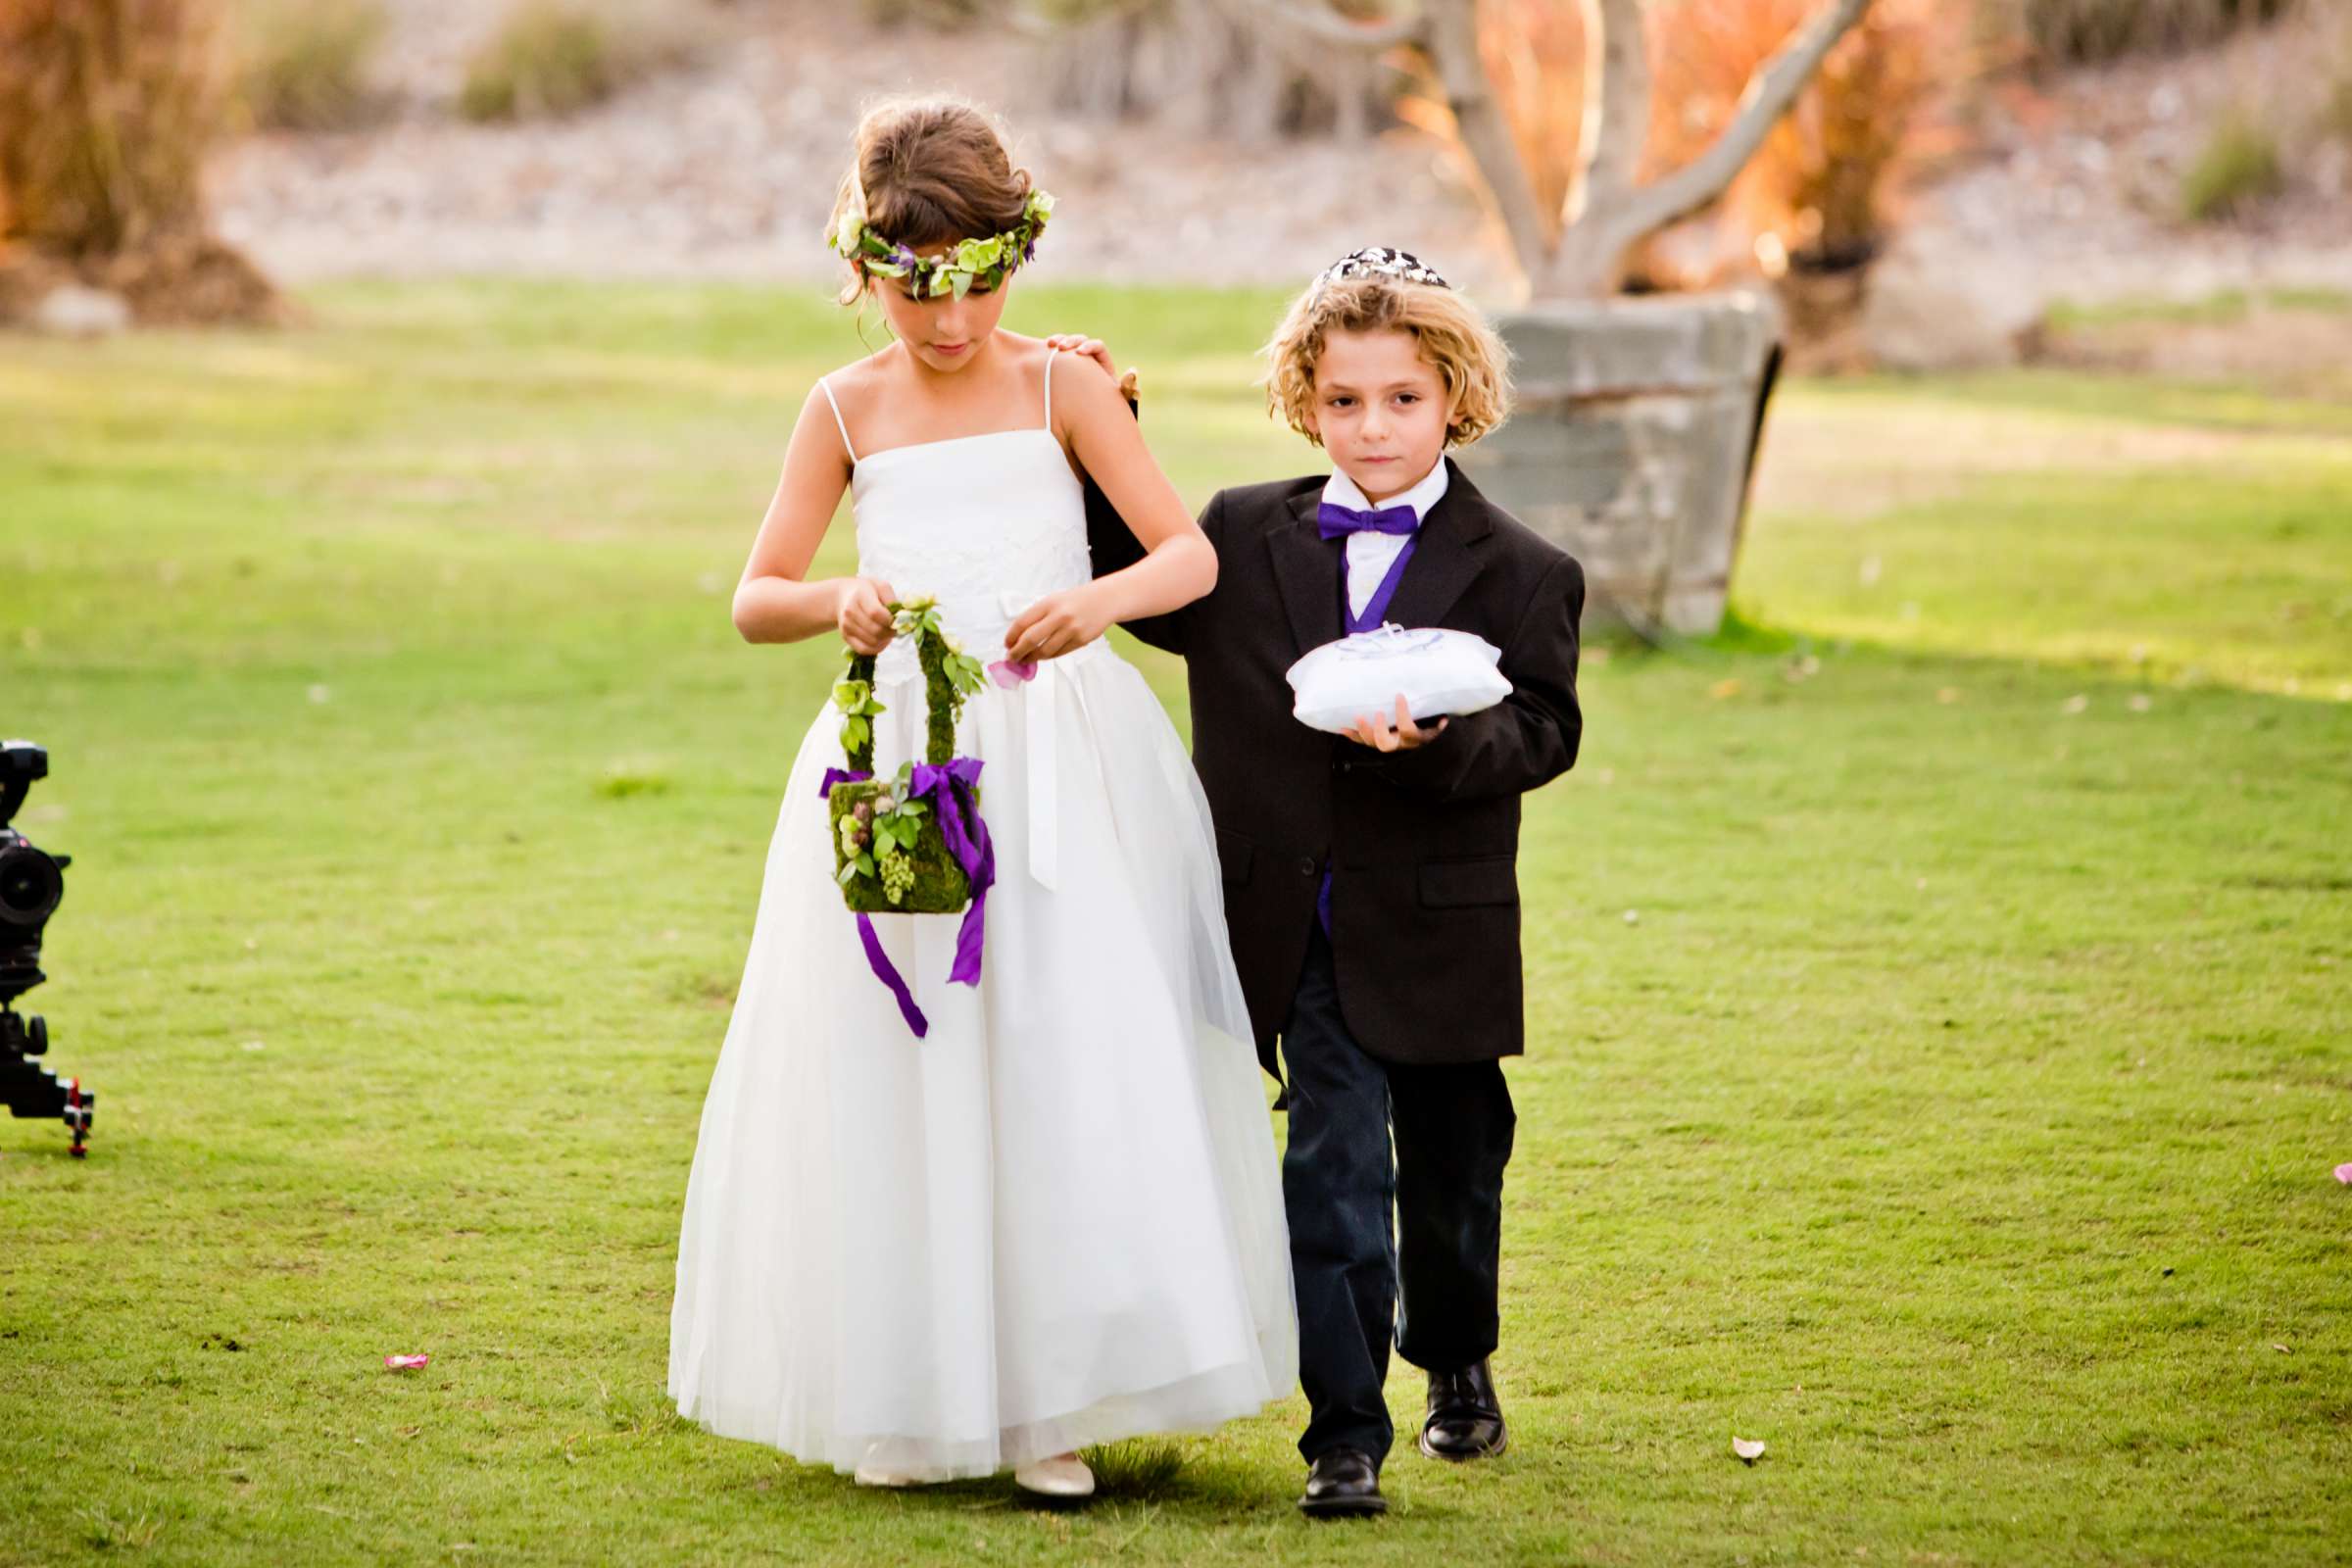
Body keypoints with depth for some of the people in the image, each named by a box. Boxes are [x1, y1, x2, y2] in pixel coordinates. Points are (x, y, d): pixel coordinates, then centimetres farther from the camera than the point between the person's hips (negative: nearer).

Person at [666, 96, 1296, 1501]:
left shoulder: (1059, 388, 0)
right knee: (893, 1076, 2)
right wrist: (831, 605, -17)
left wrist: (1102, 599, -26)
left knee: (1072, 1058, -8)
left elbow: (1193, 554, -5)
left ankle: (1047, 1402, 0)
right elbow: (755, 598, 6)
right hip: (898, 768, 2)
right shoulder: (848, 410, 5)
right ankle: (903, 1396, 16)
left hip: (1066, 766, -2)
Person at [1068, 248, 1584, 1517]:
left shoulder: (1518, 575, -3)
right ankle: (1345, 1434, -2)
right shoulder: (1245, 540, 6)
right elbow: (1126, 579, 19)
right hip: (1298, 934, 1)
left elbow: (1539, 734, -11)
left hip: (1435, 935, 0)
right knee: (1336, 1164, -7)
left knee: (1449, 1166, 15)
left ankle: (1456, 1363, 41)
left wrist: (1437, 740, -31)